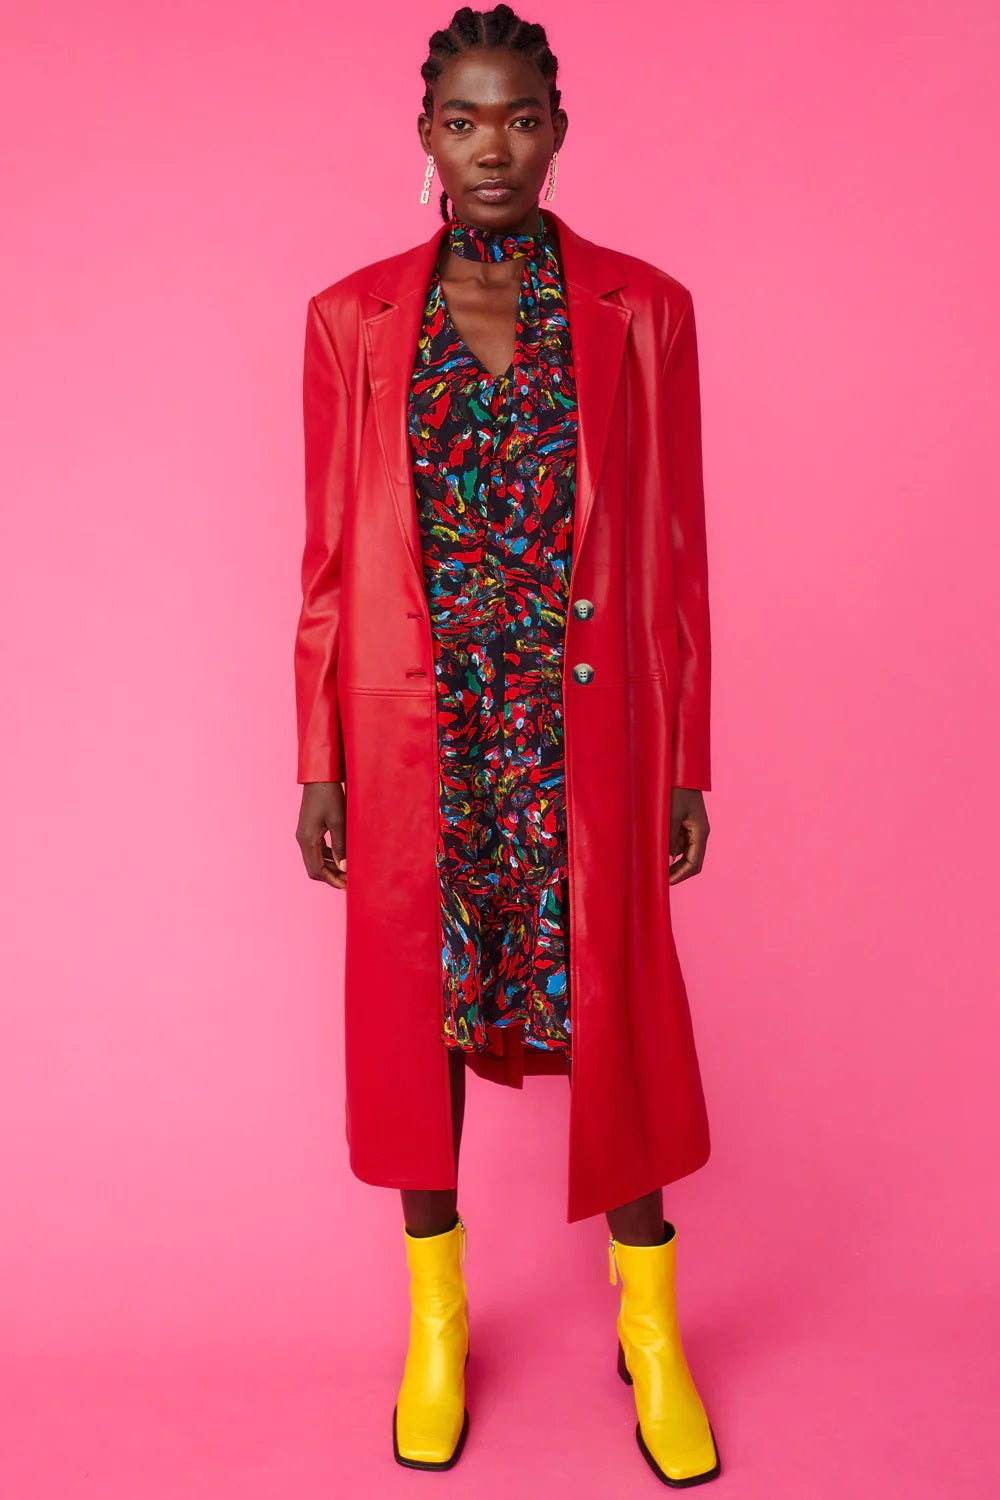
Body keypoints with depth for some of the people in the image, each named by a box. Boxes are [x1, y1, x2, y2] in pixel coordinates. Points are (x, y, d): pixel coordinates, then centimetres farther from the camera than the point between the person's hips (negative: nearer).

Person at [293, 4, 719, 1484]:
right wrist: (318, 762, 2)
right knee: (417, 1012, 11)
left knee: (610, 1018, 7)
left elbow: (672, 554, 2)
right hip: (414, 736, 1)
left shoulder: (643, 310, 2)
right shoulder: (352, 319, 4)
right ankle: (436, 1324, 35)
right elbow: (329, 557, 4)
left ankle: (653, 1332, 31)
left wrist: (688, 762, 1)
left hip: (581, 731, -1)